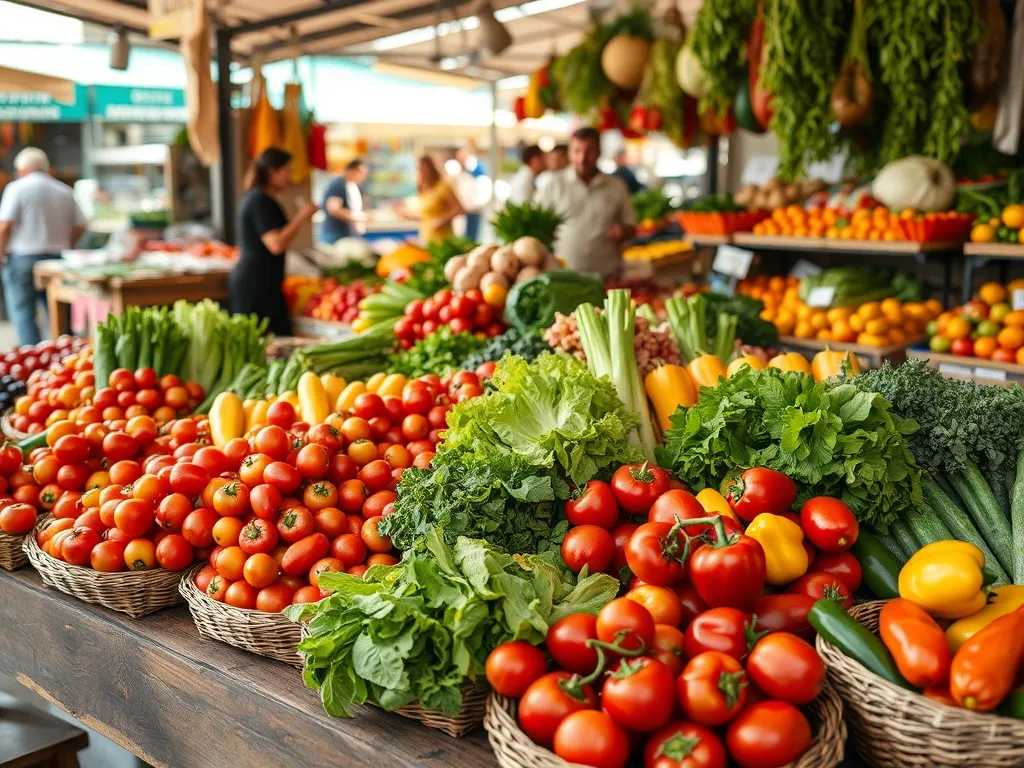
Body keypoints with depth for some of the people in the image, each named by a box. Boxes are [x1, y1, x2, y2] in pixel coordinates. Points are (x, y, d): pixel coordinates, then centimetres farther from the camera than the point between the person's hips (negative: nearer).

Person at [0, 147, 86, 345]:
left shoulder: (17, 188, -4)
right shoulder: (65, 191, 9)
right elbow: (80, 226, 7)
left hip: (22, 257, -4)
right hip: (57, 259, 4)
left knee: (23, 314, -1)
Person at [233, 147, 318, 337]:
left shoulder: (254, 197, 18)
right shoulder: (261, 200, -14)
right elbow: (276, 245, -21)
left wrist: (299, 219, 21)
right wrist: (301, 217, -12)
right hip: (257, 285, -10)